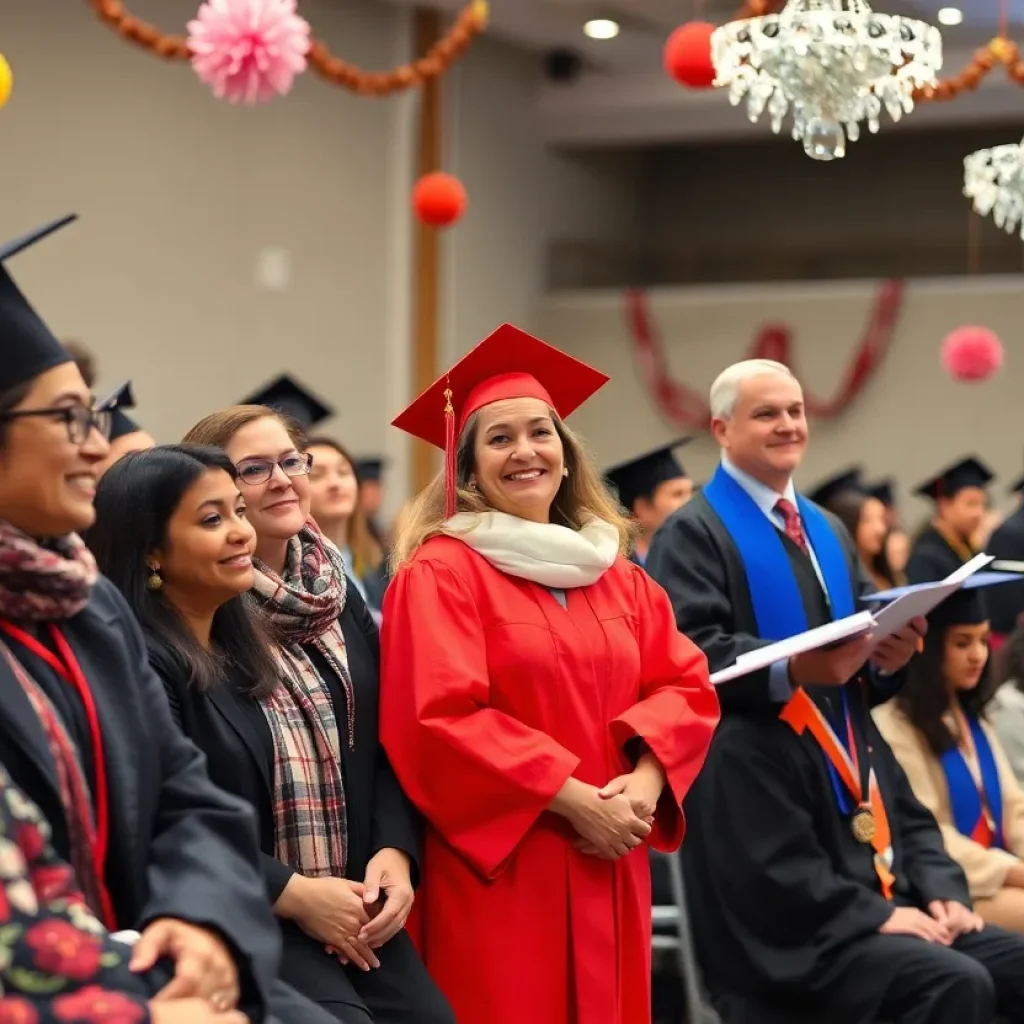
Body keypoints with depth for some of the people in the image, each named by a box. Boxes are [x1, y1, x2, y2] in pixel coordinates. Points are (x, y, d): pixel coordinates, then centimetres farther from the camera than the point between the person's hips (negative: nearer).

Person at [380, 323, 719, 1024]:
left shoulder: (616, 574, 14)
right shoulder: (440, 573, -5)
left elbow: (686, 684, 10)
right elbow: (440, 718, -14)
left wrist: (646, 778, -10)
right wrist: (573, 798, -17)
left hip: (607, 868, 6)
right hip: (500, 869, -5)